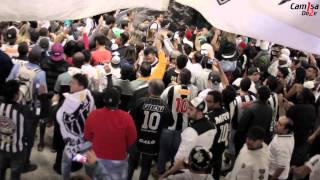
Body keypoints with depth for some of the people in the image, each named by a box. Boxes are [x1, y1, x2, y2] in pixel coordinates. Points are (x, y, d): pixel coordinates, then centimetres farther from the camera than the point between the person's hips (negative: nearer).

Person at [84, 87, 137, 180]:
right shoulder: (126, 117, -25)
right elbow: (132, 139, -11)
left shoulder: (93, 115, -19)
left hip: (97, 158, 2)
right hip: (118, 159, -2)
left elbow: (87, 136, -3)